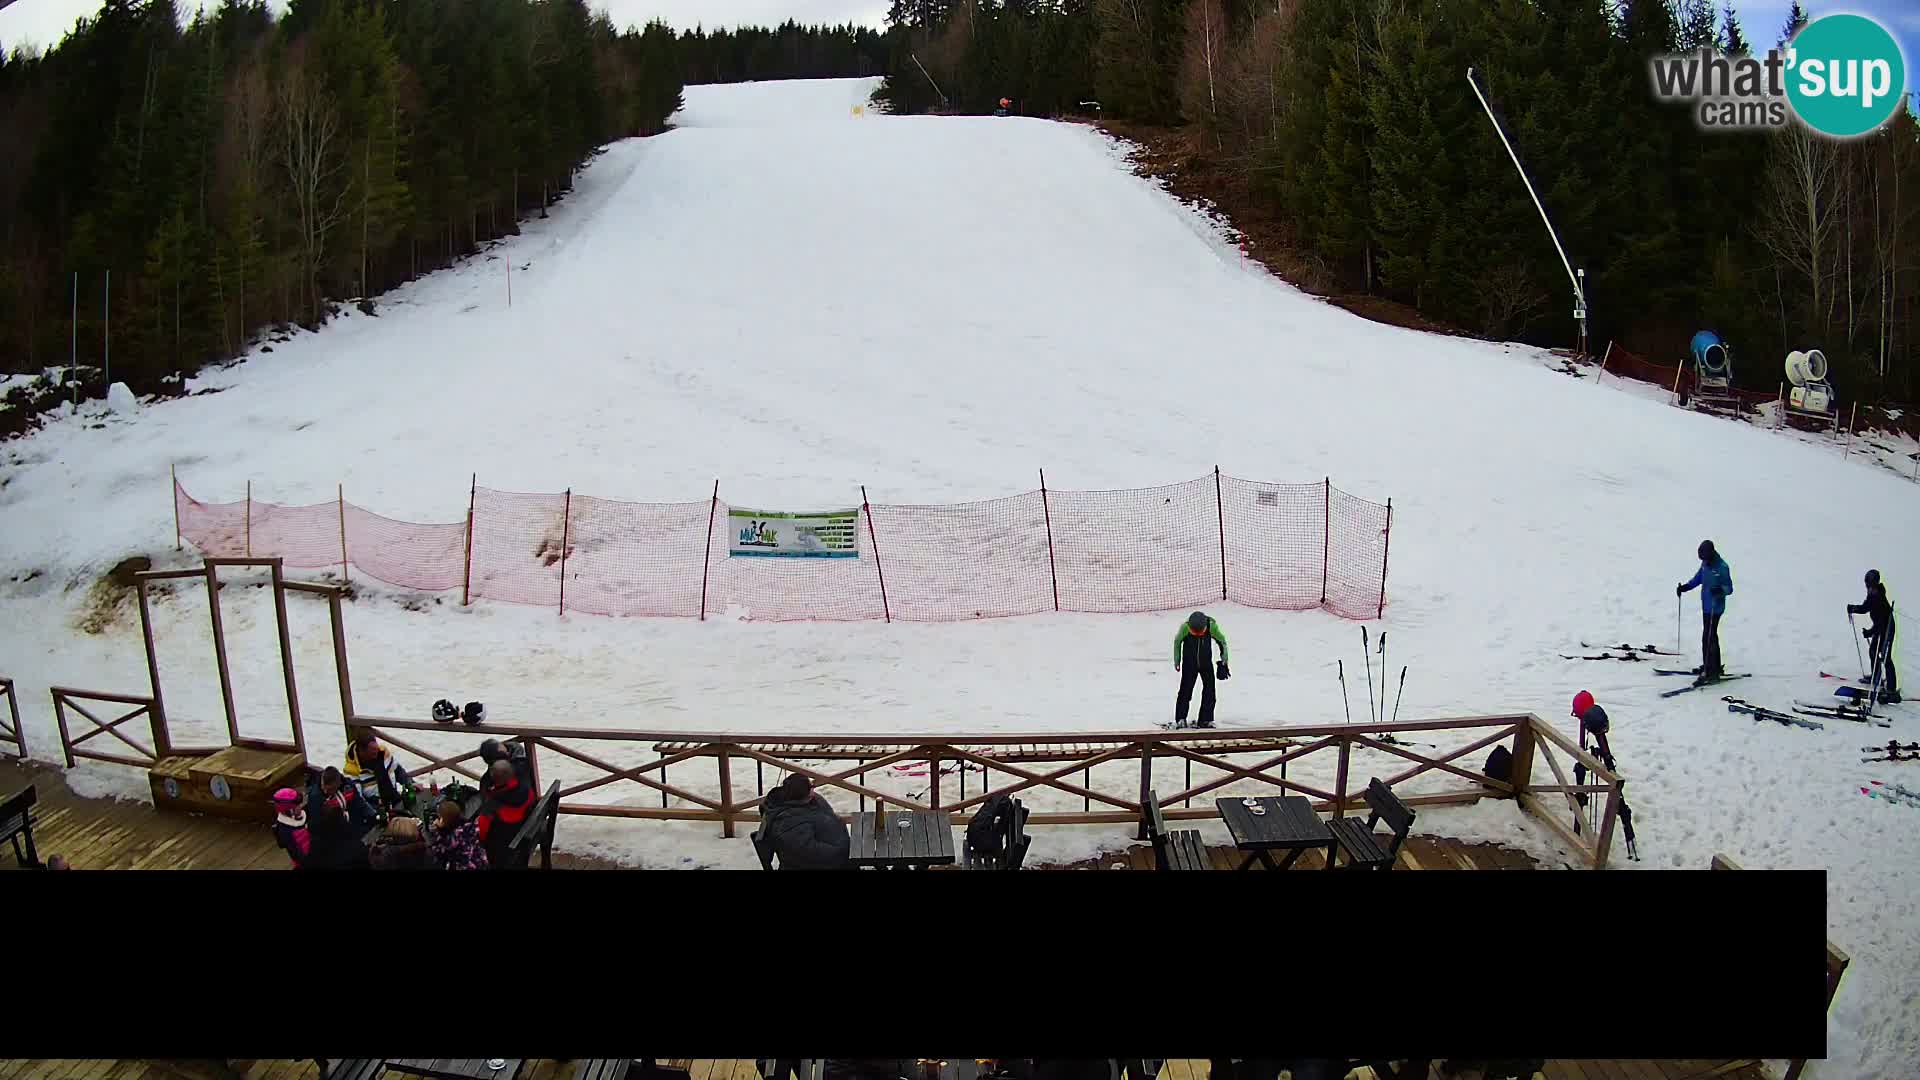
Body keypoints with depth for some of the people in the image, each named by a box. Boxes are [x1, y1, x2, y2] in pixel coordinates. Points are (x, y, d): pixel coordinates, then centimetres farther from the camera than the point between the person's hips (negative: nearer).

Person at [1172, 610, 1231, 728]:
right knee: (1185, 691, -3)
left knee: (1209, 691, 0)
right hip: (1189, 664, -2)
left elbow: (1222, 640, -3)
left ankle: (1206, 720, 10)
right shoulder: (1185, 627, -24)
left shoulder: (1212, 626, -22)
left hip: (1206, 663, 2)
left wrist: (1224, 660, 2)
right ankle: (1180, 719, 8)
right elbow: (1177, 641, -4)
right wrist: (1177, 661, 3)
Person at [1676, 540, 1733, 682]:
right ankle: (1714, 667, 30)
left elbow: (1729, 588, -16)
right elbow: (1697, 578, 22)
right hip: (1706, 606, 9)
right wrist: (1684, 587, 11)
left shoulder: (1722, 567, -17)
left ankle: (1711, 671, -7)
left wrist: (1720, 590, -36)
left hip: (1715, 608, -9)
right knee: (1710, 636, 17)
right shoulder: (1705, 564, 7)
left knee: (1708, 638, -10)